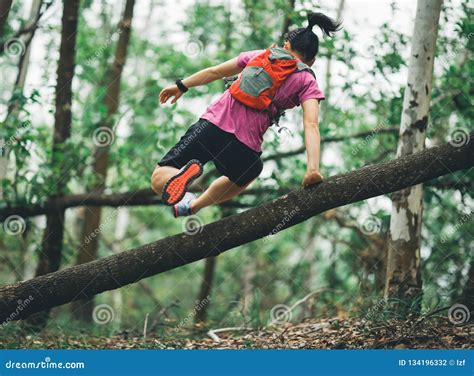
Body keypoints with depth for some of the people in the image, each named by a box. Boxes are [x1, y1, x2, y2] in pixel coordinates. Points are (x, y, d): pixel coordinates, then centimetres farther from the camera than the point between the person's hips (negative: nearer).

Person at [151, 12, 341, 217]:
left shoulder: (261, 55, 19)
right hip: (244, 148, -1)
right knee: (250, 171, 38)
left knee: (159, 179, 5)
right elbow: (311, 125, -7)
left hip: (213, 124, 1)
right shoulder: (307, 82, 9)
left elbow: (214, 72, 25)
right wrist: (313, 168, -16)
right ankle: (191, 207, 42)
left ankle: (181, 177, -30)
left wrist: (181, 86, 40)